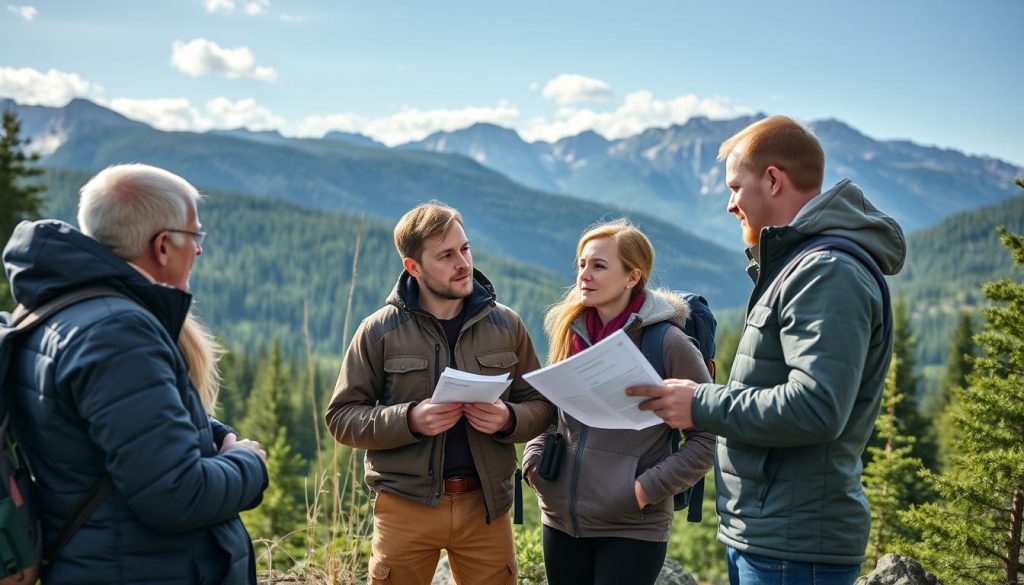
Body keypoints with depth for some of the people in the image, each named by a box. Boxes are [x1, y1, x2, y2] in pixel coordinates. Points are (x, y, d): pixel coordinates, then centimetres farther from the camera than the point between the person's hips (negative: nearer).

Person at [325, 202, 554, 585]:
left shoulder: (506, 325, 4)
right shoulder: (380, 331, -3)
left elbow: (540, 405, 7)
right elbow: (341, 417, -3)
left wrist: (508, 419, -15)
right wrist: (410, 419, -19)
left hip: (485, 505, 2)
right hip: (406, 506, -2)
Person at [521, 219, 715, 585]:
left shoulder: (667, 342, -11)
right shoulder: (569, 333, 6)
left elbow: (709, 437, -8)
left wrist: (648, 488, -14)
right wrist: (534, 460, 4)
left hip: (632, 529, -5)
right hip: (561, 521, 5)